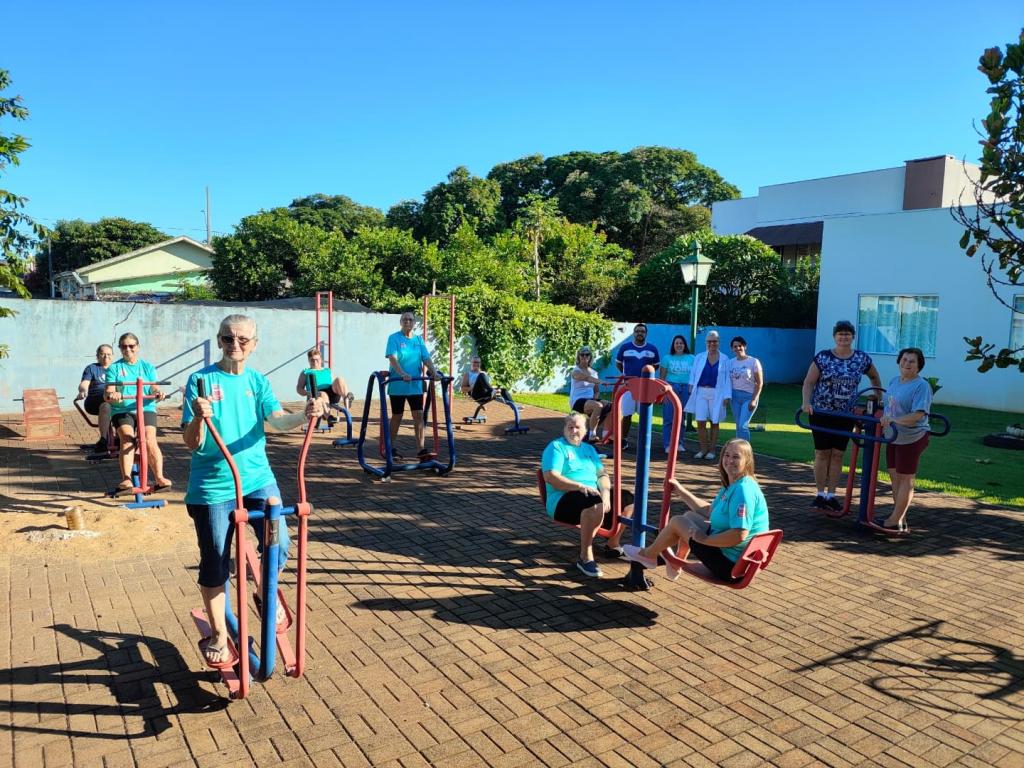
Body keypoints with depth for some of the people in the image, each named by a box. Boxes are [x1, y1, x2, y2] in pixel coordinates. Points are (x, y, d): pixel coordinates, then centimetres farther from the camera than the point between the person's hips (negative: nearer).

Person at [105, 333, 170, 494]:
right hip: (122, 410, 0)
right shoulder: (114, 368, 11)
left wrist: (157, 394, -18)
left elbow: (154, 389, 7)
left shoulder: (148, 366, 14)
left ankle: (159, 477, -24)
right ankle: (126, 479, -28)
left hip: (146, 408, 0)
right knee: (127, 439, -25)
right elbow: (108, 393, 2)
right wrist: (111, 395, -23)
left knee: (149, 440, -22)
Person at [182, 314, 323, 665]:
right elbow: (192, 443, -10)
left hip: (257, 477, 2)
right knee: (215, 564, 7)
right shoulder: (201, 379, -5)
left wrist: (305, 415, -31)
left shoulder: (257, 380, 5)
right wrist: (199, 418, -32)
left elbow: (277, 421, -10)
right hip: (213, 484, -2)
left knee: (279, 544, -12)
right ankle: (218, 634, 29)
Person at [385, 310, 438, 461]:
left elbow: (426, 359, 2)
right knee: (397, 416, 6)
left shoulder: (418, 340, 9)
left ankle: (420, 449, -2)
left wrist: (434, 372, -16)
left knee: (419, 415, -3)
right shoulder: (394, 338, -5)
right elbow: (392, 358, -18)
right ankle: (391, 448, 20)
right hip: (398, 385, -4)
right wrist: (403, 374, -34)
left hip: (415, 385, 4)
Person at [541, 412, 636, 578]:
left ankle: (613, 544, 14)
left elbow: (602, 474, 11)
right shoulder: (556, 447, -1)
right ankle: (585, 557, -29)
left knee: (627, 499, -4)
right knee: (595, 504, -37)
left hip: (594, 495, 8)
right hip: (564, 499, -8)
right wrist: (580, 486, -23)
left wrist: (605, 491, -11)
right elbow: (550, 477, -15)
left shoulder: (589, 449, 21)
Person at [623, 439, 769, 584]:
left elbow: (739, 535, -32)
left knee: (677, 522, 1)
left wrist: (705, 539, -20)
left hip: (731, 565, -10)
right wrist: (682, 492, 19)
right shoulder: (730, 486, 8)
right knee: (690, 516, 24)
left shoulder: (743, 490, -25)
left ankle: (649, 555, 26)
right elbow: (709, 511, 20)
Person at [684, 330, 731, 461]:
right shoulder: (699, 357, 7)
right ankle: (703, 449, 7)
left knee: (714, 423, 5)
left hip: (717, 394, -1)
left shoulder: (724, 359, 4)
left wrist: (726, 396, -3)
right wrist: (691, 391, 1)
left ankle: (712, 450, 14)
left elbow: (727, 379, 3)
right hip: (701, 392, 1)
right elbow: (693, 375, 11)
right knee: (700, 422, -5)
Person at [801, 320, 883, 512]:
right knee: (822, 453, 2)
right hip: (821, 412, -2)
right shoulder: (823, 357, -6)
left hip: (846, 415, 2)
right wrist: (806, 402, -24)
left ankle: (831, 495, 15)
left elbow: (874, 377, 20)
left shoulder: (862, 358, 2)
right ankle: (820, 494, 12)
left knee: (838, 454, 6)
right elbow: (808, 382, -9)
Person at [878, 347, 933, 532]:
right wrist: (883, 418, 14)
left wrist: (894, 420, -35)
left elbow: (918, 414, -27)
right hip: (893, 438, 9)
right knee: (895, 476, 13)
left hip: (911, 439, -8)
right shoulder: (894, 381, 8)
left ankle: (895, 521, 5)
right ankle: (900, 518, 23)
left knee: (906, 479, 0)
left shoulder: (922, 386, -17)